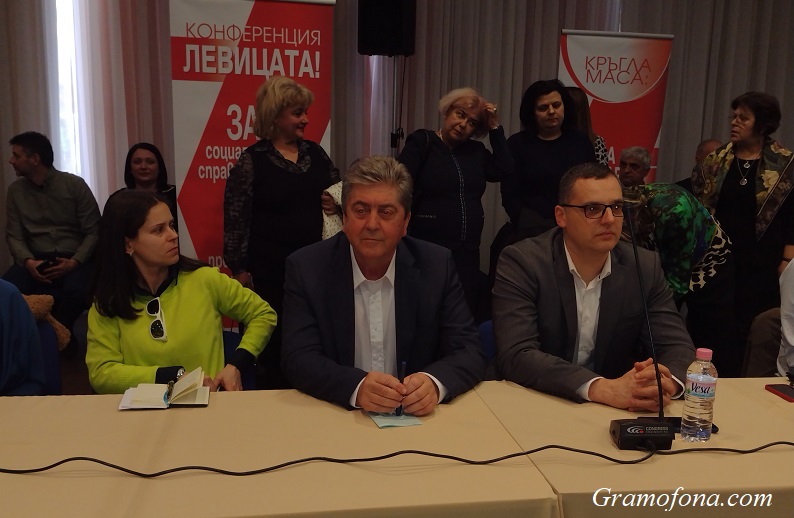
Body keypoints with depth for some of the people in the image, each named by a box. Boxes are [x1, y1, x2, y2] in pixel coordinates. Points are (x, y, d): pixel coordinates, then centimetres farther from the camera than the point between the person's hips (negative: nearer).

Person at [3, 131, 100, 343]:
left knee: (76, 291, -36)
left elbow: (94, 232, -2)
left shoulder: (75, 184, -1)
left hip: (74, 258, -2)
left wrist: (74, 262, -18)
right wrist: (28, 262, -15)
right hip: (36, 259, 2)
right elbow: (14, 236, 7)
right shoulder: (15, 190, 10)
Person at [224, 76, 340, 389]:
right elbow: (236, 219, -4)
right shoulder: (252, 161, -4)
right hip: (271, 271, -4)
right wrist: (240, 270, -7)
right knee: (273, 345, 3)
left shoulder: (315, 153, 10)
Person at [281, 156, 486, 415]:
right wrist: (357, 387, -29)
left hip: (417, 419, 1)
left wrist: (434, 383, -25)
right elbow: (298, 359, -11)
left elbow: (469, 352, -4)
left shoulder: (437, 266, -3)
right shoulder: (306, 268, -5)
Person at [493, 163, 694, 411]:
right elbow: (516, 355, -22)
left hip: (615, 413, 4)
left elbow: (678, 346, -2)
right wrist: (604, 389, -32)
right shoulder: (521, 262, -13)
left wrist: (666, 382, -25)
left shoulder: (645, 267, -1)